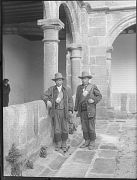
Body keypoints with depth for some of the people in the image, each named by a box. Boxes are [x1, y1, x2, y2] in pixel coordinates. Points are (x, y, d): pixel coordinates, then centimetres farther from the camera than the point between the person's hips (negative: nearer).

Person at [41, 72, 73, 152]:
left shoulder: (67, 89, 5)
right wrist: (47, 100, -15)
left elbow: (70, 100, 3)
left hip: (64, 111, 0)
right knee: (57, 129, 3)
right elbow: (44, 96, 6)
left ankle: (64, 145, 19)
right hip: (55, 111, 0)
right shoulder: (51, 89, 6)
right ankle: (58, 145, 17)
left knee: (65, 129, 4)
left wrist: (70, 110, -6)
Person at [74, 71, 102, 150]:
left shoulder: (93, 87, 0)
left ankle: (92, 142, 14)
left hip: (90, 110, -4)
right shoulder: (79, 87, 10)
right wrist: (76, 109, 8)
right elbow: (77, 99, 12)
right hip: (82, 110, 4)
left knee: (91, 127, 0)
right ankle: (87, 141, 21)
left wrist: (94, 100, -14)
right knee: (84, 127, 8)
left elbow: (99, 96, 5)